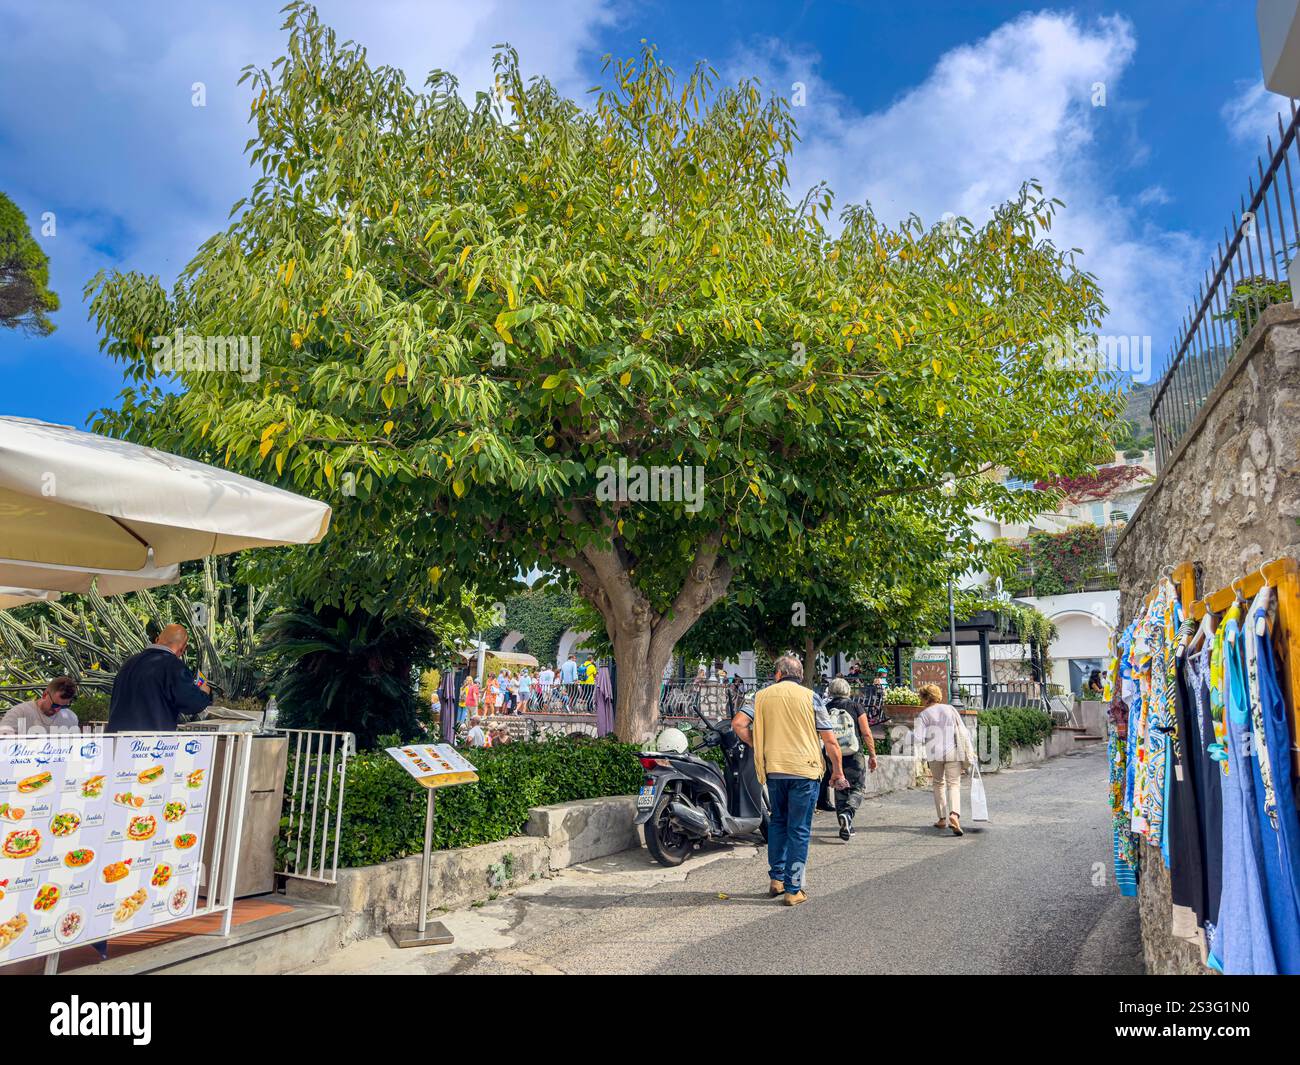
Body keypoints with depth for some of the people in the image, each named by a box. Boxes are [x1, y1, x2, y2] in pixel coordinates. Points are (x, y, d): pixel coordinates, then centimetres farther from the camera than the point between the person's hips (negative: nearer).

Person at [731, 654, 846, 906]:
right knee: (799, 830, 5)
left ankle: (776, 878, 21)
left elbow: (738, 723, -5)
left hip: (773, 769, 2)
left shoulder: (763, 696, 6)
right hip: (804, 771, -2)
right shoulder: (810, 697, 1)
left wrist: (757, 747, 9)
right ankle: (793, 890, 7)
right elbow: (830, 740, -1)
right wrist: (838, 772, 9)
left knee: (777, 821, 21)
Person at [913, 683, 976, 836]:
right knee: (954, 784, 1)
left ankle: (942, 819, 20)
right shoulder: (950, 710, 9)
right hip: (953, 753, 1)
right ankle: (954, 814, -24)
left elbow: (919, 739, -9)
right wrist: (968, 754, 10)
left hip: (934, 754, -1)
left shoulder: (923, 715, 0)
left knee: (939, 784, 18)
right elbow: (963, 733, 6)